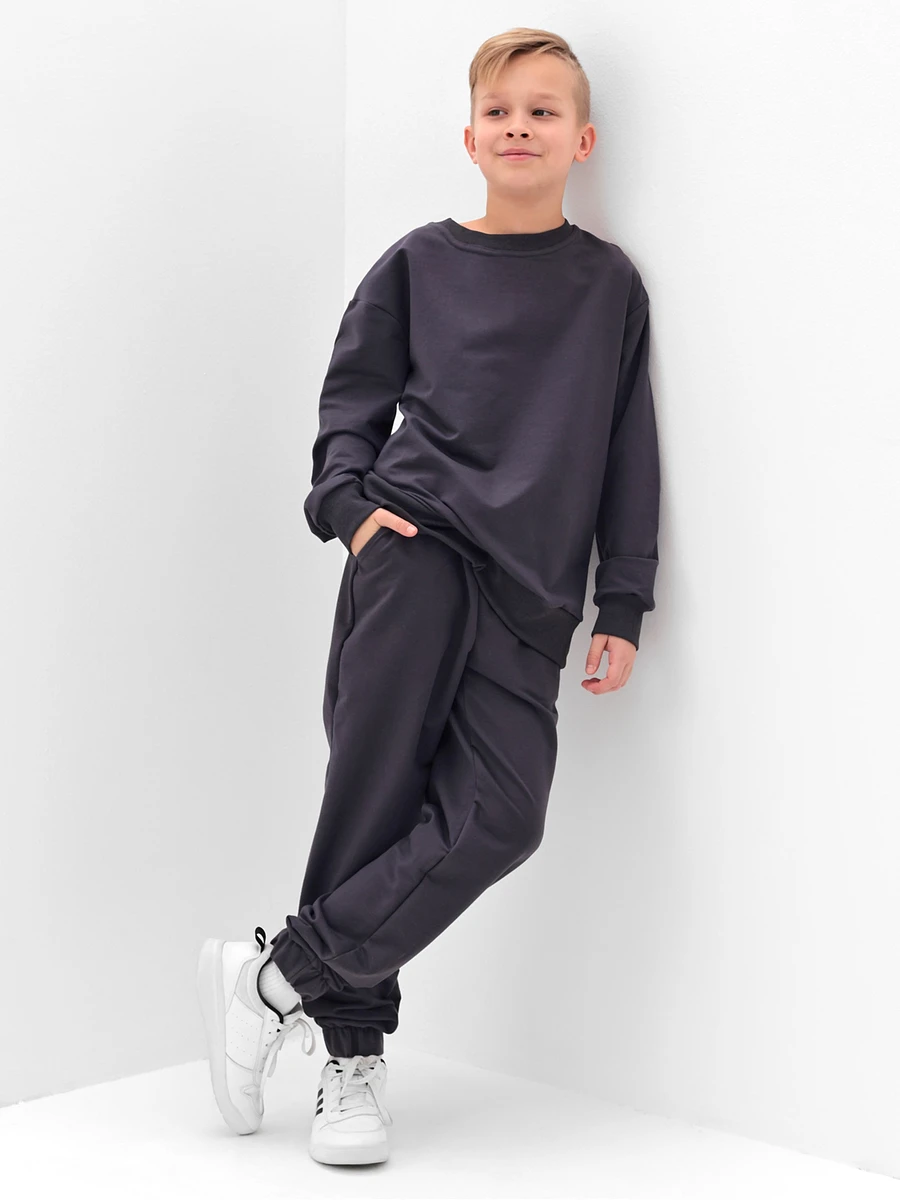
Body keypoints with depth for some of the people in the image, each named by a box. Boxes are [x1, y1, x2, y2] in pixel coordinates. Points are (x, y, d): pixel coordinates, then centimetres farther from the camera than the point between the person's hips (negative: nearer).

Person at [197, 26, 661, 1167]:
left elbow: (628, 447, 13)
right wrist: (350, 499, -4)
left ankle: (277, 974, -4)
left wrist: (621, 606, 7)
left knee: (498, 817, -14)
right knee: (375, 788, -7)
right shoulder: (419, 261, 13)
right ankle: (353, 1053, 5)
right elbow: (352, 396, 15)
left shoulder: (609, 282, 14)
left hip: (532, 589, 1)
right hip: (417, 547, -1)